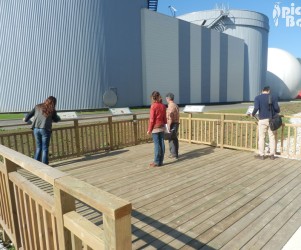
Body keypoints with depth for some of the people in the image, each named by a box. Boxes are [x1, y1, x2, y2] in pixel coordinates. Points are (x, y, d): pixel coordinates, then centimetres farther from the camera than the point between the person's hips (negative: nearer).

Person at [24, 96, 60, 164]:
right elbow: (56, 120, 13)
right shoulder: (52, 110, 1)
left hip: (36, 129, 4)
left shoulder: (38, 107, 8)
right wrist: (58, 117, 35)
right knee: (45, 148, 5)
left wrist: (26, 119, 35)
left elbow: (30, 114, 15)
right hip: (45, 130, -3)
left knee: (38, 147, 15)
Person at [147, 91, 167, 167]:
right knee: (162, 144, 7)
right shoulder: (163, 106, 5)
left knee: (157, 144, -2)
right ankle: (161, 161, 15)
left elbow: (152, 119, -12)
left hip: (155, 128, -6)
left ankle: (157, 162, 5)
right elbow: (164, 117, 10)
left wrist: (149, 129, -5)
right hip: (162, 127, 6)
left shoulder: (153, 106, -12)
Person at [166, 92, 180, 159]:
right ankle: (175, 153, 19)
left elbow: (170, 117, -22)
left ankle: (173, 154, 0)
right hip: (176, 123, 10)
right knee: (175, 139, 12)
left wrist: (169, 126, -20)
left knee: (171, 139, -4)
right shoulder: (175, 105, 14)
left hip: (172, 124, -10)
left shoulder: (171, 106, -17)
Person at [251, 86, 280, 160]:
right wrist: (278, 111, 20)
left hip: (262, 120, -2)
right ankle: (272, 154, 14)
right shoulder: (272, 97, 4)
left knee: (261, 137, 5)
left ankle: (261, 155, 11)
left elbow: (256, 108, -15)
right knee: (272, 137, 9)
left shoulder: (257, 98, -2)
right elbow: (277, 108, -3)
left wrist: (253, 114, 3)